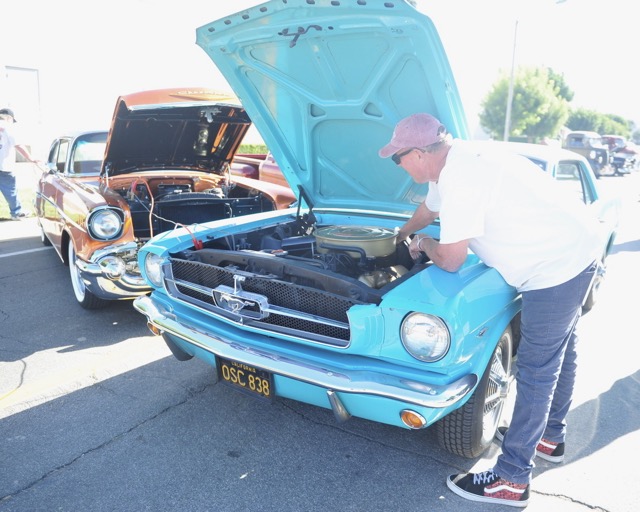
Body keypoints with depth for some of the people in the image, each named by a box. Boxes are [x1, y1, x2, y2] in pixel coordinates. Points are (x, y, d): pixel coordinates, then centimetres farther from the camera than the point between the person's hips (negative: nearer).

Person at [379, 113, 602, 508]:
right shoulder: (453, 160, 5)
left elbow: (450, 261, -22)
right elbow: (430, 208, 26)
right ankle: (552, 437, 43)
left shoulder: (461, 178, -27)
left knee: (536, 371, -3)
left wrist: (423, 242, 0)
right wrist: (401, 234, 43)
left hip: (558, 264, -10)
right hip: (576, 247, 10)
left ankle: (512, 479, 10)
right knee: (560, 354, 22)